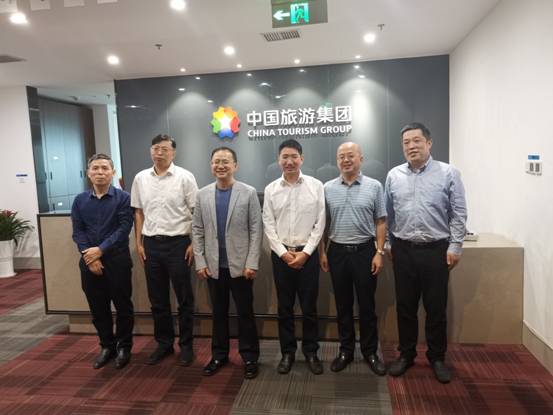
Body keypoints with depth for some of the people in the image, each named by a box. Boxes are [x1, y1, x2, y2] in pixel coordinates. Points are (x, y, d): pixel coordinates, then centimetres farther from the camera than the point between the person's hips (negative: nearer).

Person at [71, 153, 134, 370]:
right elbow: (78, 232, 3)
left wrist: (100, 250, -17)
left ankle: (124, 347, 23)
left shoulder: (123, 198, -4)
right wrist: (90, 257, -10)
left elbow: (124, 228, -11)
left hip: (117, 260, -3)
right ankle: (107, 346, 29)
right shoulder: (80, 200, 7)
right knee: (98, 307, 12)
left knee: (123, 305, 5)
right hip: (89, 262, 4)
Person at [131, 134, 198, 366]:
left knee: (184, 298, 6)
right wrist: (139, 243, 8)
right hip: (151, 244, 4)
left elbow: (196, 213, -5)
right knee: (157, 299, 14)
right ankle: (164, 343, 30)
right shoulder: (141, 178, 6)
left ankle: (186, 345, 22)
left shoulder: (184, 177, -7)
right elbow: (138, 212, 12)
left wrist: (193, 244, -9)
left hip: (177, 243, -4)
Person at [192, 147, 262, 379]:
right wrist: (200, 262, -1)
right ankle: (219, 355, 30)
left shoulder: (248, 193, -4)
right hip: (213, 265, 3)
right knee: (218, 312, 14)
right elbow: (197, 230, 5)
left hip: (240, 264, -2)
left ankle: (250, 357, 23)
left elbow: (256, 230, -6)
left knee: (245, 312, 7)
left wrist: (252, 263, -11)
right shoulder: (202, 194, 4)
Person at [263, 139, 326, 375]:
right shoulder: (271, 189, 2)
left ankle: (311, 351, 25)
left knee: (309, 306, 8)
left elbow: (320, 223, -4)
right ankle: (288, 352, 26)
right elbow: (268, 225, 1)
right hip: (281, 254, 2)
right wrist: (283, 252, -8)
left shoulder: (315, 186, -2)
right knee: (284, 307, 11)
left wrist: (305, 252, -9)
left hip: (308, 253, -1)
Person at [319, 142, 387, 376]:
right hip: (337, 251, 2)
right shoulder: (328, 189, 4)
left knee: (366, 304, 7)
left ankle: (370, 352, 23)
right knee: (343, 304, 11)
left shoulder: (374, 187, -1)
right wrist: (322, 252, 2)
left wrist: (379, 252, -7)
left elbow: (380, 222, 0)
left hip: (364, 251, -1)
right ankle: (346, 350, 25)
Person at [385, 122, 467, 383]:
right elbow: (388, 215, 8)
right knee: (405, 306, 11)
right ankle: (406, 354, 28)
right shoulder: (394, 176, 4)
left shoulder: (448, 174, -3)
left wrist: (455, 246, -7)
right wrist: (389, 245, 9)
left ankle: (437, 357, 27)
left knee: (436, 307, 8)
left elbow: (458, 214, -3)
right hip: (404, 250, 2)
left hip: (436, 250, -2)